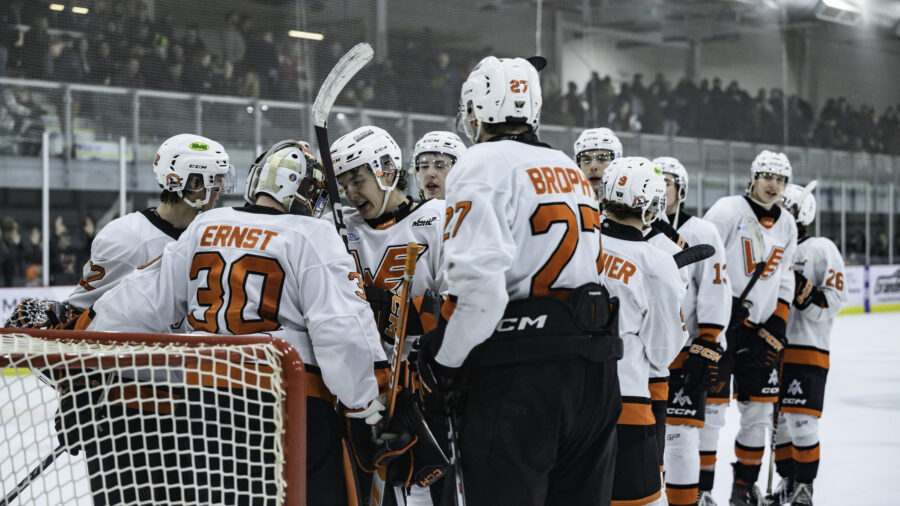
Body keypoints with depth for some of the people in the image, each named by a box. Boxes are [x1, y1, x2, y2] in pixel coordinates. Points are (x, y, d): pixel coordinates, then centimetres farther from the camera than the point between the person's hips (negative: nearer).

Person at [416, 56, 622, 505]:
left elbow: (480, 281, -18)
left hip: (519, 369, -8)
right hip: (594, 365, 8)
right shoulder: (571, 171, 20)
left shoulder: (483, 165, -6)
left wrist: (443, 363, -9)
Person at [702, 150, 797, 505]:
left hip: (759, 327, 6)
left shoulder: (787, 226, 13)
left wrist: (778, 324, 7)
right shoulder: (728, 211, -8)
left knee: (759, 408, 8)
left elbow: (784, 280, 18)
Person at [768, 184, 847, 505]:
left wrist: (804, 294, -25)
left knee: (800, 422, -9)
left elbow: (835, 299, -12)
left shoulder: (821, 250, -4)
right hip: (771, 349, 7)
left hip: (807, 350, -7)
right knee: (776, 421, 10)